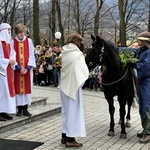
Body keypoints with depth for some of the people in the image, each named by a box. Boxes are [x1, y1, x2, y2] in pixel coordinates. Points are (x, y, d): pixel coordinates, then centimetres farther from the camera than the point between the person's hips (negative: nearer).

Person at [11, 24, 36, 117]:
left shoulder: (29, 41, 1)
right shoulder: (13, 42, -2)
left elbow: (31, 55, 0)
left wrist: (27, 68, -10)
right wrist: (19, 68, -11)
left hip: (27, 69, 1)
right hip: (17, 69, -1)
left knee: (27, 88, 3)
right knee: (18, 88, 2)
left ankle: (25, 109, 9)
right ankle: (20, 109, 8)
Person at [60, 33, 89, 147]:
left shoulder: (64, 53, 4)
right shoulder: (77, 55, -15)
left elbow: (63, 69, 8)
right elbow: (85, 72, -16)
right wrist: (81, 82, 0)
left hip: (64, 86, 7)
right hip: (74, 87, -7)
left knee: (66, 111, 17)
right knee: (73, 111, 2)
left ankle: (65, 136, 26)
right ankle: (70, 139, 7)